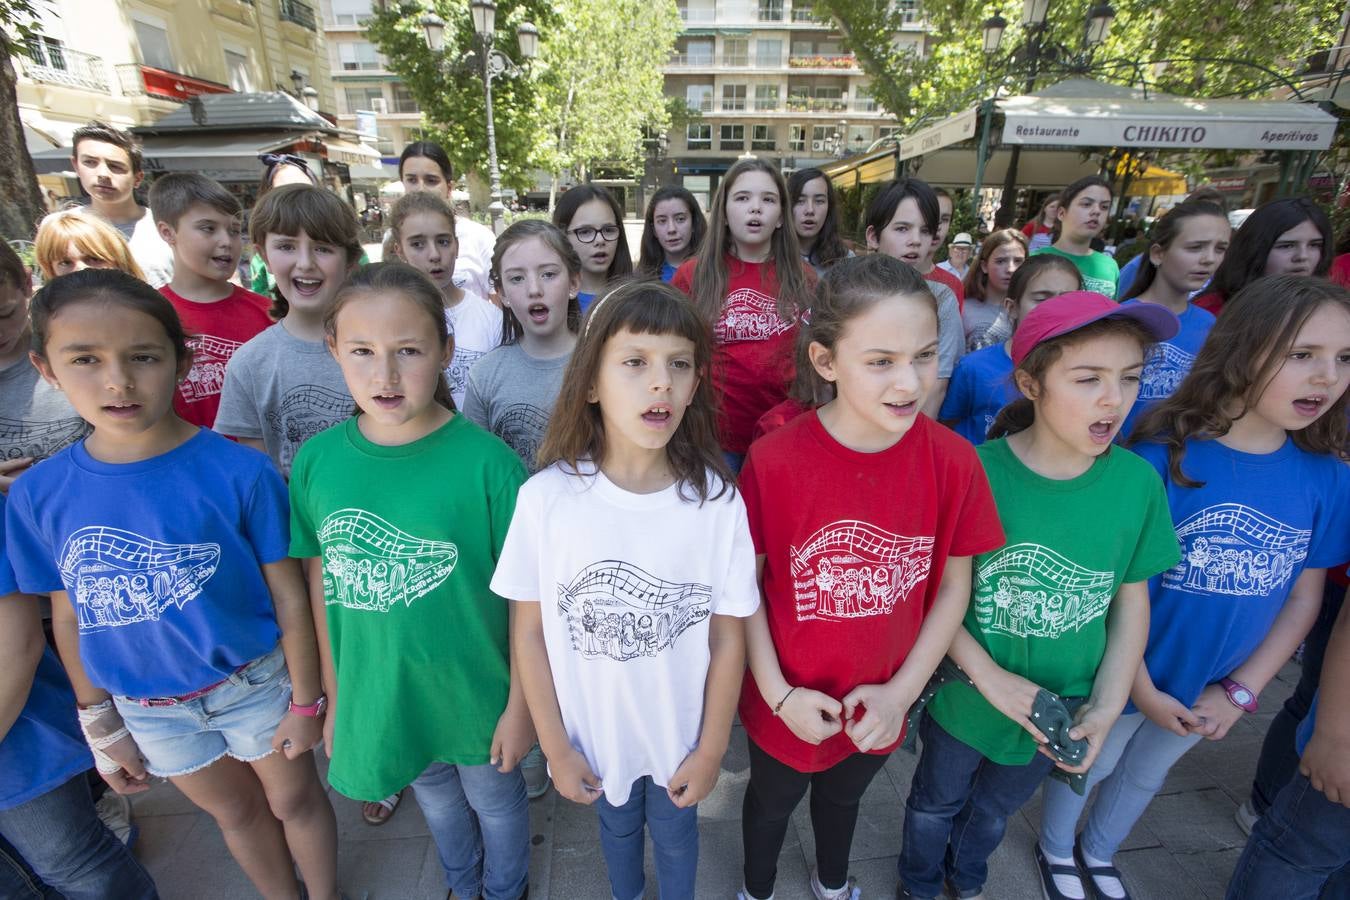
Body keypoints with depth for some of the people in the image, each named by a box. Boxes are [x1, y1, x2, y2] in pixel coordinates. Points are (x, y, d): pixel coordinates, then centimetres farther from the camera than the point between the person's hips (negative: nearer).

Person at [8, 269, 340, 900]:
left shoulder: (241, 472, -22)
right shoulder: (38, 496, -11)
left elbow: (288, 594, -15)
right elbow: (69, 616, 1)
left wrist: (304, 703, -8)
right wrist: (101, 725, 8)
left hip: (256, 682, -3)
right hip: (148, 708, 3)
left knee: (294, 801, 19)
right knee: (236, 813, 25)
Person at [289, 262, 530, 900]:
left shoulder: (487, 461, -24)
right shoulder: (316, 460, -12)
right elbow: (321, 585, -1)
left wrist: (520, 705, -10)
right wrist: (334, 699, 6)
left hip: (479, 696, -3)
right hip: (378, 699, 3)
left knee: (495, 801, 24)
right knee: (437, 803, 30)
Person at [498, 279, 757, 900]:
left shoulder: (717, 500, -20)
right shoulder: (547, 497, -21)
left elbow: (728, 638, -11)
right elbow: (528, 632, -11)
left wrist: (710, 752, -4)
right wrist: (556, 748, -5)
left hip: (683, 736, 0)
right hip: (596, 736, 1)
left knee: (675, 832, 27)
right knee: (617, 827, 29)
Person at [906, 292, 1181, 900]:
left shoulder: (1138, 482, -15)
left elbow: (1132, 598, -4)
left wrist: (1107, 707, -8)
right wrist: (989, 677, -21)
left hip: (1064, 710, 4)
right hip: (964, 700, -3)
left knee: (997, 808, 31)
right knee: (937, 802, 25)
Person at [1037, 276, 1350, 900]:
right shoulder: (1164, 457, -25)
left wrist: (1240, 692, -8)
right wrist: (1143, 691, -16)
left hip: (1215, 688, 5)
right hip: (1127, 676, -5)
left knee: (1146, 775, 28)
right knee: (1087, 765, 19)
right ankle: (1057, 848, 49)